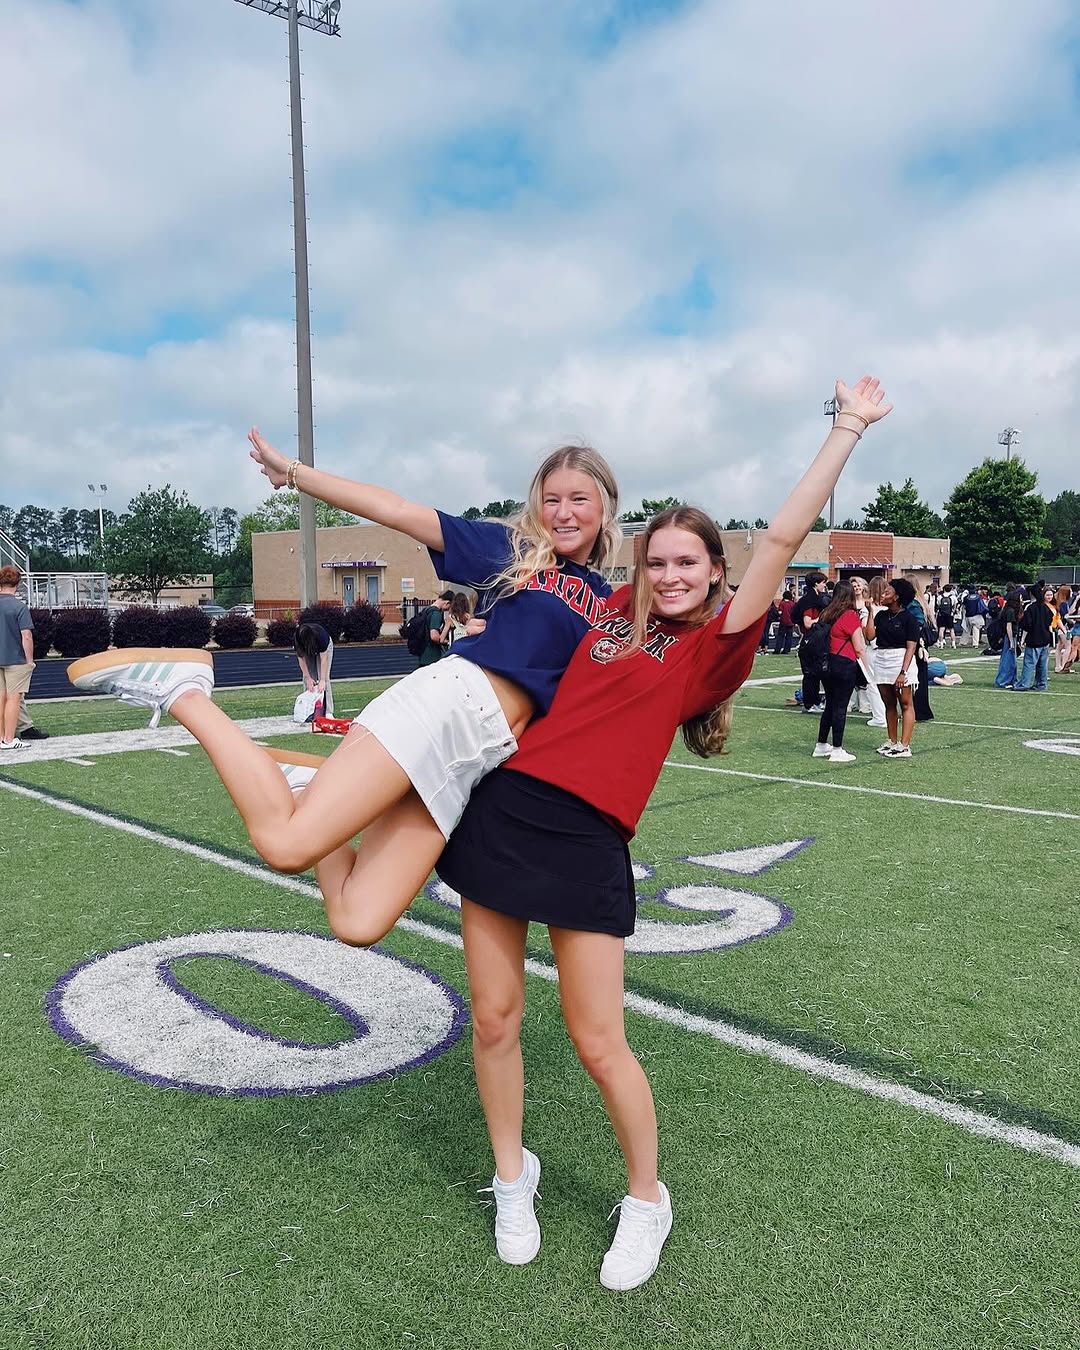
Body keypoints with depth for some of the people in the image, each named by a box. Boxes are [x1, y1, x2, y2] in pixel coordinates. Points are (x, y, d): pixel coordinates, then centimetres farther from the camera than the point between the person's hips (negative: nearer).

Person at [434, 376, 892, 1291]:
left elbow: (785, 537, -4)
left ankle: (647, 1199, 29)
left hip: (587, 840, -4)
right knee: (494, 1019, 9)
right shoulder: (615, 614, 13)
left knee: (599, 1044, 1)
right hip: (503, 810, 4)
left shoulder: (715, 645, 2)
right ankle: (513, 1178, 35)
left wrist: (849, 429, -2)